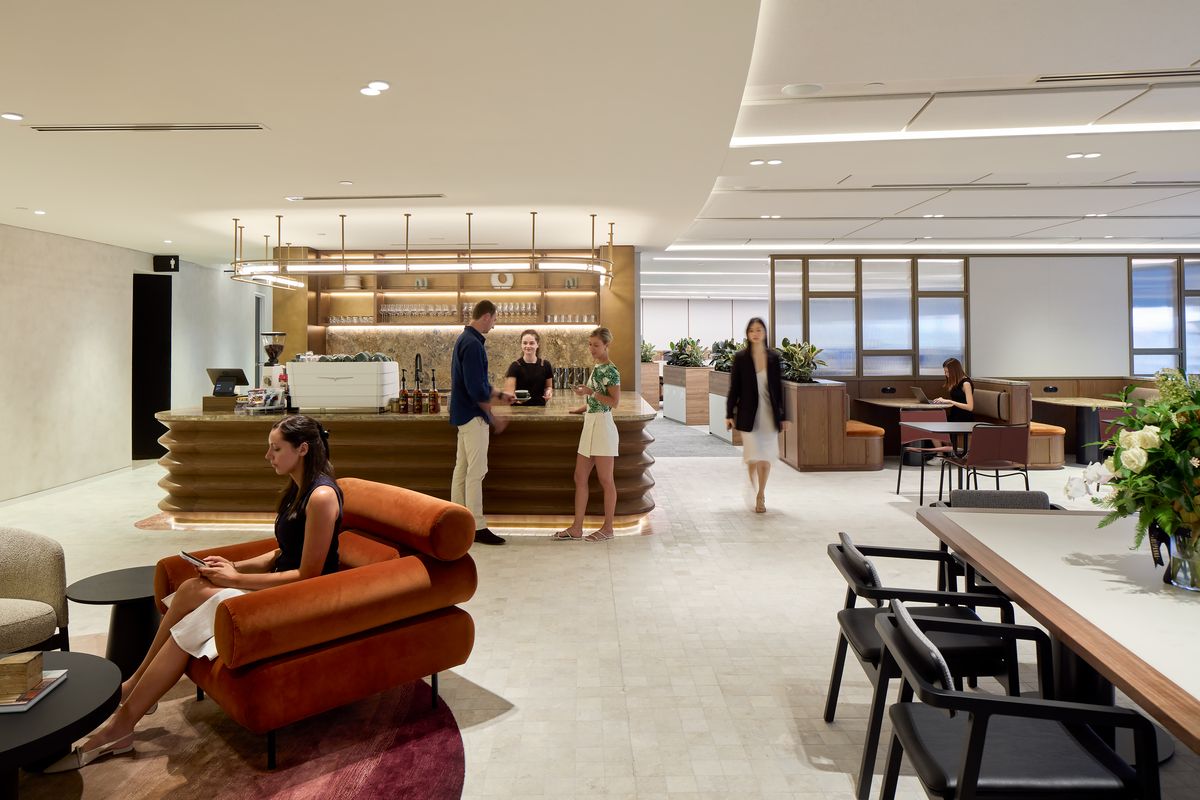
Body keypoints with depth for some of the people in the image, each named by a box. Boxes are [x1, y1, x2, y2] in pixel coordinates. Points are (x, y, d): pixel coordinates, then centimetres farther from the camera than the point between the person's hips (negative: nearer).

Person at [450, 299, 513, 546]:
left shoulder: (465, 339, 14)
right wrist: (493, 416, -12)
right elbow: (476, 389, -22)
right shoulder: (473, 344, -18)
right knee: (476, 471, -6)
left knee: (462, 468, 13)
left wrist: (499, 395, 20)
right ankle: (477, 527, -1)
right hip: (473, 415, -10)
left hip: (463, 414, 10)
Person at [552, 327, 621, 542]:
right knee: (580, 478, 8)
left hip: (602, 425, -9)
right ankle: (576, 529, 13)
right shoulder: (596, 368, 16)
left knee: (605, 480, 1)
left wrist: (590, 392, -18)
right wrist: (580, 409, 18)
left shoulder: (610, 370, -10)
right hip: (590, 425, 9)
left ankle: (607, 528, 11)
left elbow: (614, 402, -17)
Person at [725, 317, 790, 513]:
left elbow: (779, 388, 5)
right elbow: (734, 388, 0)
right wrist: (729, 414, -2)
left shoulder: (774, 357, 3)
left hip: (770, 413, 2)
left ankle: (760, 495, 22)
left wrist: (784, 416, 3)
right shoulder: (741, 357, -2)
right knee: (753, 456, -4)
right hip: (749, 414, -2)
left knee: (766, 456, 8)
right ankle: (755, 493, 18)